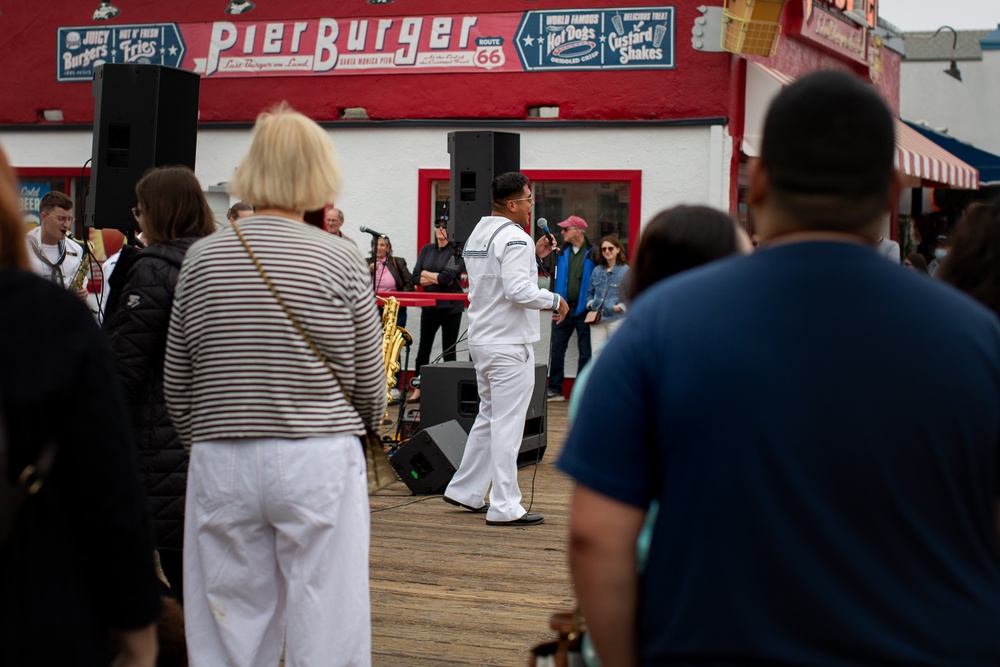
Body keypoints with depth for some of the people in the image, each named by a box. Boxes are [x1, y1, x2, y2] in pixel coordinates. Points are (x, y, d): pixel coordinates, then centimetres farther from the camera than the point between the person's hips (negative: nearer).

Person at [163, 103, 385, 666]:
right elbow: (370, 388, 1)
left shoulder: (202, 259, 1)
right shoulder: (340, 261, -6)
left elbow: (177, 389, 7)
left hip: (220, 467, 3)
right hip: (319, 465, -2)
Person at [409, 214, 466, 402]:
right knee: (424, 348, 8)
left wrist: (426, 274, -5)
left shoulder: (457, 252, -3)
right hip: (429, 306, 4)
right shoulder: (427, 250, 10)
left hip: (451, 307, -4)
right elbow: (416, 278, 2)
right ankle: (418, 389, 15)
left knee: (448, 350, 3)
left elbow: (448, 276, -17)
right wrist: (436, 279, -12)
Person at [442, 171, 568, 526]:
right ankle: (505, 507, 0)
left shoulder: (477, 234, 14)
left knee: (488, 417, 20)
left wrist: (533, 256, 18)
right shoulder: (514, 238, -16)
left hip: (481, 339, 9)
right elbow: (518, 291, -25)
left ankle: (465, 491, 26)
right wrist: (555, 300, -11)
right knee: (507, 426, -4)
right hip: (509, 344, -9)